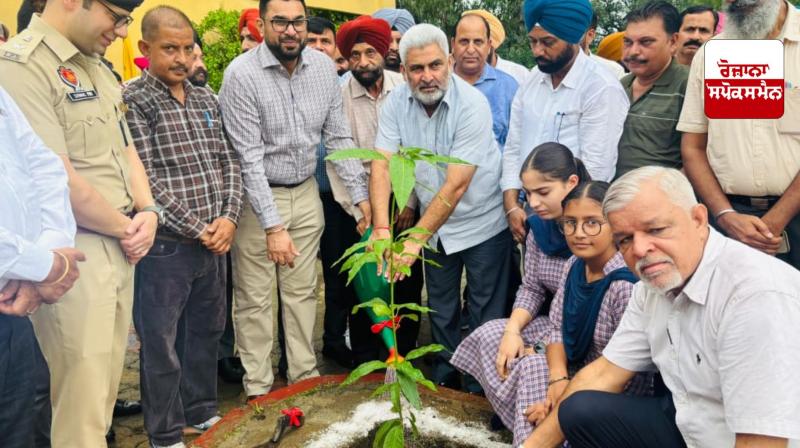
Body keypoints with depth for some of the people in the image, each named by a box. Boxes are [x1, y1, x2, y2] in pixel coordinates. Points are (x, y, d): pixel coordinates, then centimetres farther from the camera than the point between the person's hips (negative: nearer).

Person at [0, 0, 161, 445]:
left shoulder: (97, 67, 13)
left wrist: (148, 211, 1)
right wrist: (127, 228, -7)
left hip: (120, 250, 8)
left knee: (106, 390, 17)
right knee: (83, 406, 1)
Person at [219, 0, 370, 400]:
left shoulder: (324, 67, -3)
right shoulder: (241, 74, -17)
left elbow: (338, 137, 3)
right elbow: (250, 157, -19)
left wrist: (361, 195, -2)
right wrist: (273, 226, -22)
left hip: (306, 193, 4)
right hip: (257, 197, -4)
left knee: (303, 292, 14)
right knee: (255, 300, 5)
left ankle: (305, 375, 28)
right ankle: (258, 389, 20)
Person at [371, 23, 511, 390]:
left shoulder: (472, 105, -24)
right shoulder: (396, 103, -9)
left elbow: (456, 185, -28)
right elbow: (382, 165, -15)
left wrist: (415, 240, -29)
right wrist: (382, 228, -28)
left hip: (481, 223, -4)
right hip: (436, 224, 5)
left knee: (485, 314, 6)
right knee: (441, 309, 18)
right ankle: (445, 378, 36)